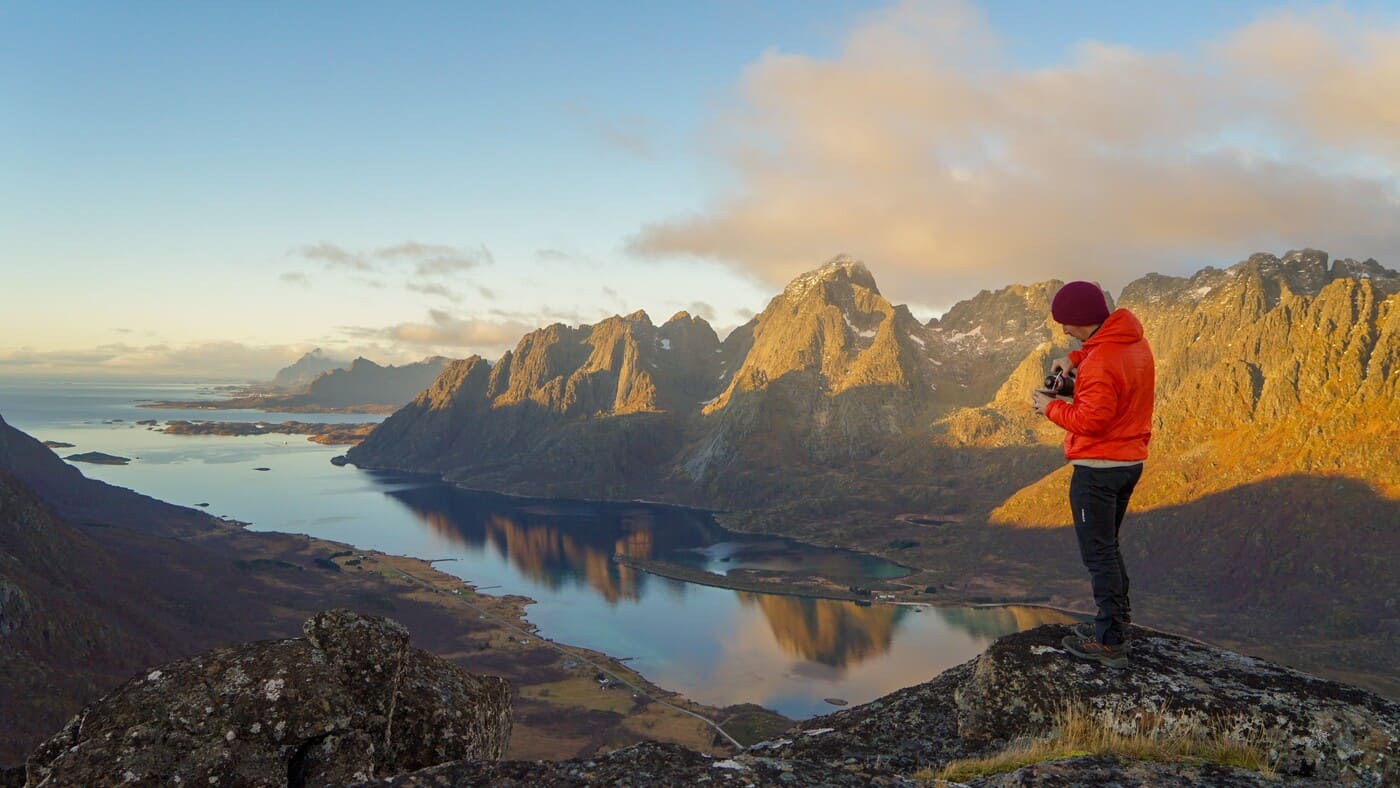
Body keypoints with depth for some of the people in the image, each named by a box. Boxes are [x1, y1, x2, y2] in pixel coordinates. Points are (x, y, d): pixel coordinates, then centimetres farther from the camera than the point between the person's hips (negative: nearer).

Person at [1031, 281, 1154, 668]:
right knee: (1108, 545, 21)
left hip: (1097, 469, -9)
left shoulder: (1100, 362, -24)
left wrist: (1050, 407, -12)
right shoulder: (1134, 342, 5)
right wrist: (1074, 359, 9)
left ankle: (1110, 643, 4)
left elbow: (1091, 420, -26)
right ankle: (1116, 621, 29)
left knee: (1098, 553, -1)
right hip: (1131, 461, 9)